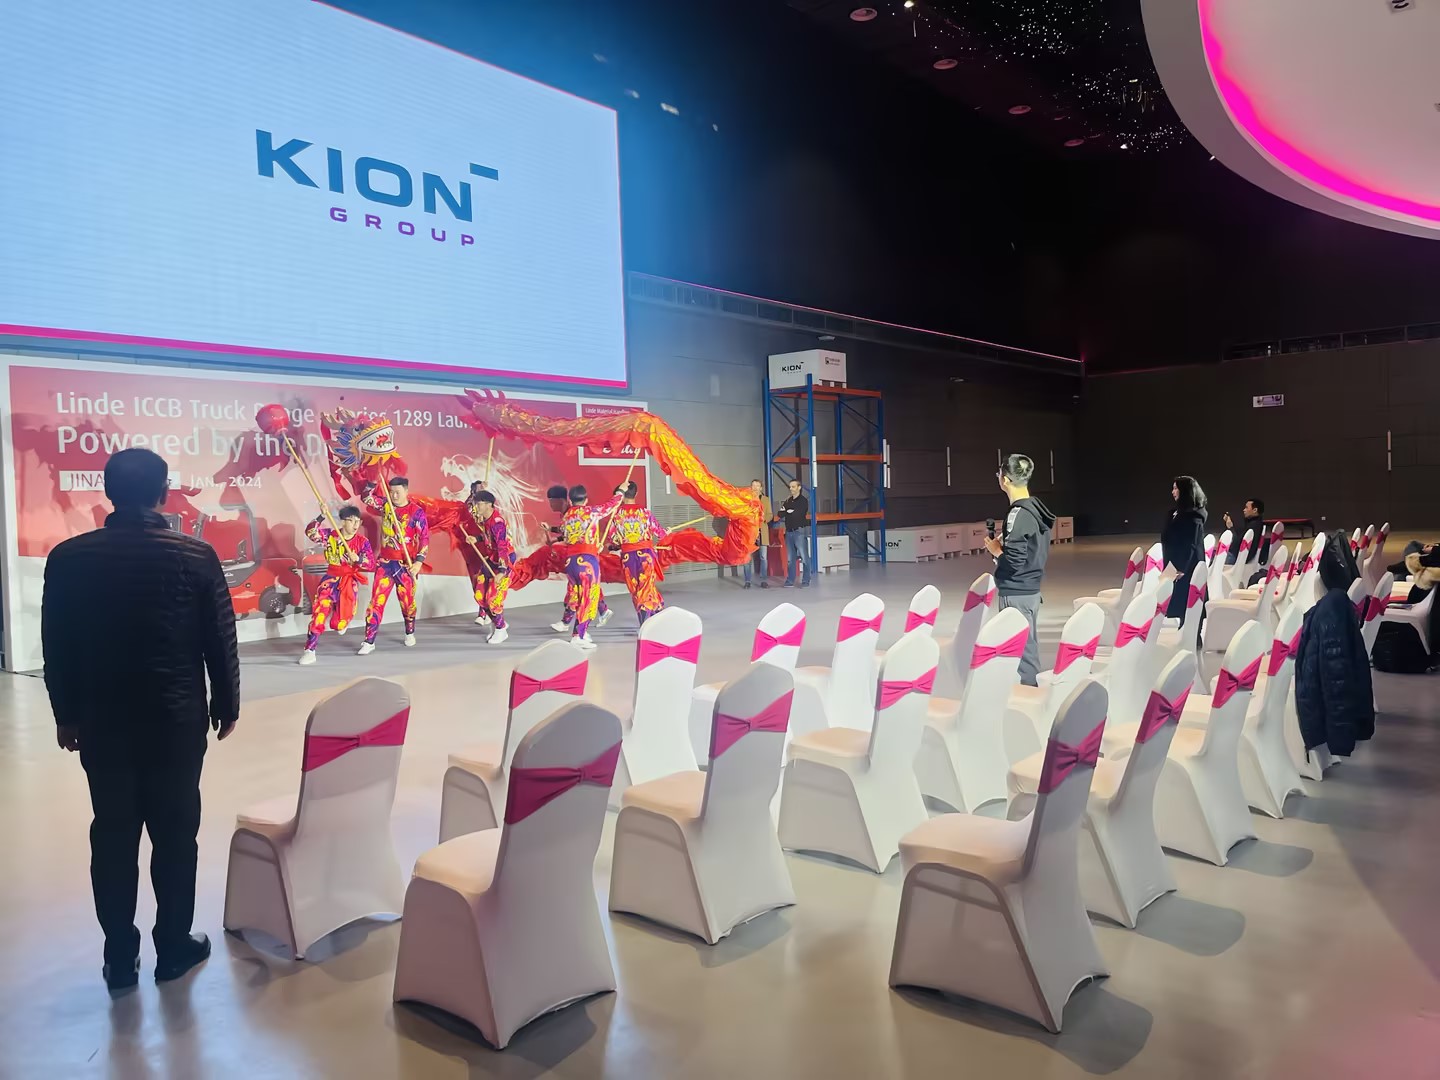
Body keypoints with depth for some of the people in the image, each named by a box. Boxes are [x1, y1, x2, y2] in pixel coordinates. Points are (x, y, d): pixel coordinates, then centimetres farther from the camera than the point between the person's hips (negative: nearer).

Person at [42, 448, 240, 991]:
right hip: (177, 717, -2)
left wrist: (66, 714, 13)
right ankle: (173, 948, 20)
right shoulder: (196, 556, -10)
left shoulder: (68, 558, -5)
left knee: (113, 835, 11)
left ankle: (120, 958, 20)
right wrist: (226, 705, 8)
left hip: (100, 718, 2)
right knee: (175, 833, 9)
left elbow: (56, 647, 2)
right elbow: (220, 641, -4)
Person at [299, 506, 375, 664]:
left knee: (339, 624, 2)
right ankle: (309, 651, -7)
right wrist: (321, 517, -29)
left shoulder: (362, 541, -4)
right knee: (319, 614, -15)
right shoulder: (330, 535, -3)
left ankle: (343, 620, 44)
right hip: (331, 580, 0)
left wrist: (358, 559, -27)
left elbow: (371, 565, -8)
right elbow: (310, 532, -17)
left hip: (350, 583, 0)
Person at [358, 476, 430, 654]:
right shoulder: (385, 506, 4)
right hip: (385, 561, 3)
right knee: (377, 600, -5)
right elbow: (365, 497, 6)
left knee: (407, 601, 10)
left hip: (406, 564, -3)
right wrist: (376, 485, -10)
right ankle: (369, 641, -5)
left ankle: (410, 633, 36)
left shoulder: (417, 512, -9)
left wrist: (419, 561, -19)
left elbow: (424, 539, -11)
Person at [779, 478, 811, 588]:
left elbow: (798, 514, -13)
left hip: (799, 531, -6)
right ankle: (790, 581, 10)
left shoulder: (803, 501, -1)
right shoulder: (787, 501, 17)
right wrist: (788, 512, -9)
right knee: (790, 558, 7)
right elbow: (780, 514, 8)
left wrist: (786, 512, 0)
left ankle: (806, 581, -4)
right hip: (789, 532, 6)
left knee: (804, 557, -7)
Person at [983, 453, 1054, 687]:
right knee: (1029, 647, 17)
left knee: (1022, 650, -2)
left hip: (1016, 593, -9)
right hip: (1032, 589, 9)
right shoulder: (1036, 508, 8)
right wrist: (1003, 545, 11)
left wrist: (994, 549, -6)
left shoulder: (1018, 514, -19)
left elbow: (1014, 561, -23)